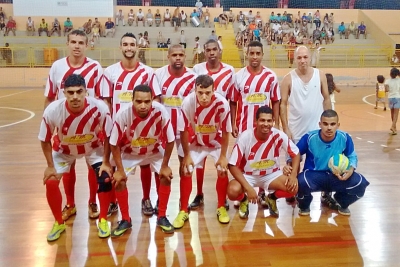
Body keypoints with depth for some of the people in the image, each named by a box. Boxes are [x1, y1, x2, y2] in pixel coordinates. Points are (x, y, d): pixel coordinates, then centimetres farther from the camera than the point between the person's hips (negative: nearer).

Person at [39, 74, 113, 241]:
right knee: (50, 182, -10)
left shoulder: (100, 108, -35)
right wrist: (50, 166, -12)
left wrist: (106, 162, -15)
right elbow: (45, 140, -14)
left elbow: (107, 136, -16)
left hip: (94, 148, 0)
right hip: (63, 150, 1)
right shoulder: (52, 111, -33)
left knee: (105, 178, -14)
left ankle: (103, 220, 9)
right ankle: (59, 223, 14)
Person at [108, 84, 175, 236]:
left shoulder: (161, 111, -34)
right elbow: (114, 144, -20)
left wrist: (165, 166, -13)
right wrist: (120, 170, -16)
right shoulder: (123, 114, -34)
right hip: (129, 152, 0)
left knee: (166, 177, -13)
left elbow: (170, 140, -19)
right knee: (119, 181, -11)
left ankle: (162, 218, 6)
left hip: (155, 150, 0)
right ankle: (125, 220, 8)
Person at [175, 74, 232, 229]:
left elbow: (225, 131, -18)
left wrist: (223, 156, -13)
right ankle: (183, 211, 8)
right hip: (194, 143, 0)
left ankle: (221, 208, 13)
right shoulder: (188, 102, -31)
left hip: (216, 142, 0)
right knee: (185, 171, -7)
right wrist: (186, 155, -15)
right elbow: (184, 130, -18)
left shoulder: (222, 104, -32)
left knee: (222, 171, -9)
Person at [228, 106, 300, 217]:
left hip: (271, 174, 2)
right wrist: (248, 187, -30)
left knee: (293, 188, -24)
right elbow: (233, 165, -21)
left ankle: (272, 198, 11)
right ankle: (244, 200, 8)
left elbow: (296, 154, -4)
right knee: (233, 191, -32)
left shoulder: (279, 135, -19)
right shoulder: (244, 137, -25)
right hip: (247, 175, -2)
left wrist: (293, 175, -21)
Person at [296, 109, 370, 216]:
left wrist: (351, 169, -16)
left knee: (360, 183, -21)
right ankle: (304, 206, 3)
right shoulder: (309, 137, -16)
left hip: (337, 176, 3)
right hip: (314, 175, -3)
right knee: (301, 182, -38)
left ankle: (342, 204, 16)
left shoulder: (345, 138, -11)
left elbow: (352, 156, 6)